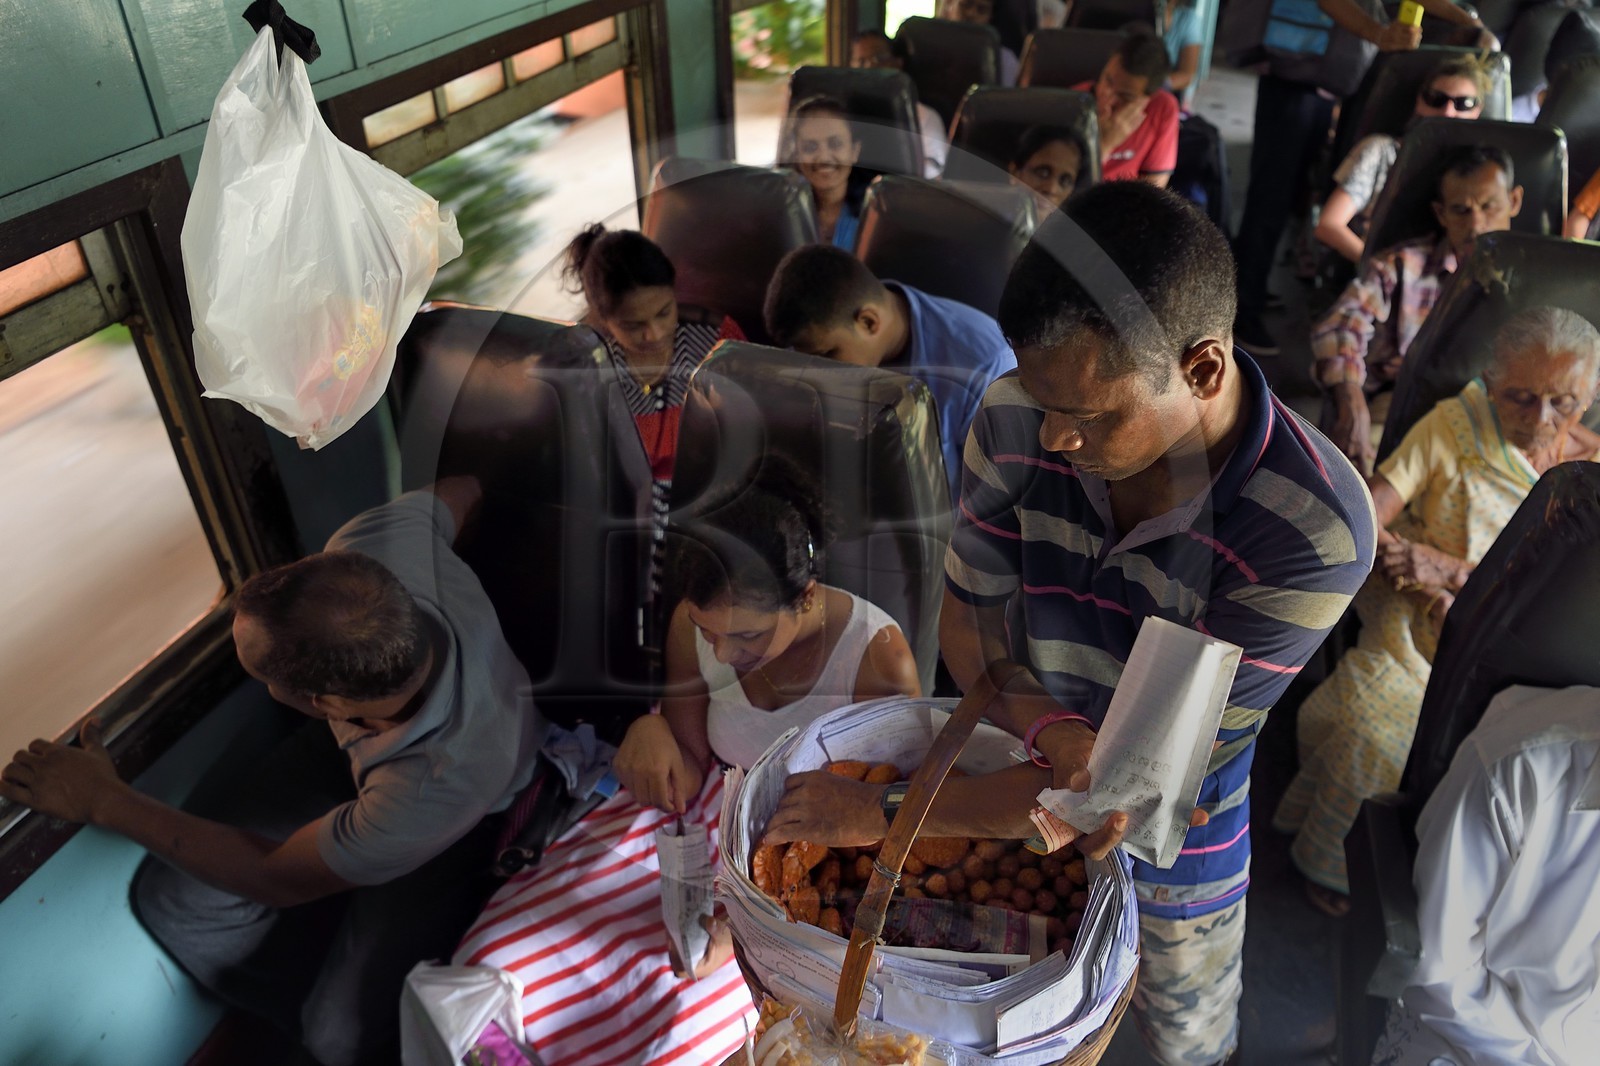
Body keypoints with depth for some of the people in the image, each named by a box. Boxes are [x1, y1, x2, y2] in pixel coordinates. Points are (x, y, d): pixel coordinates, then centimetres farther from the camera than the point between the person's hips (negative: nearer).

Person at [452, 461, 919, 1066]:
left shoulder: (878, 658, -26)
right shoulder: (695, 626, -14)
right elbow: (689, 776, -2)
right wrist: (651, 732, -26)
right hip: (707, 819, 4)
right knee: (500, 955, -8)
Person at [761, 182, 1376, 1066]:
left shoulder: (1316, 533, -36)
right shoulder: (1016, 419, -26)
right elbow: (965, 620, -11)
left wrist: (883, 812, -31)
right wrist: (1057, 738, -32)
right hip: (1022, 774, 2)